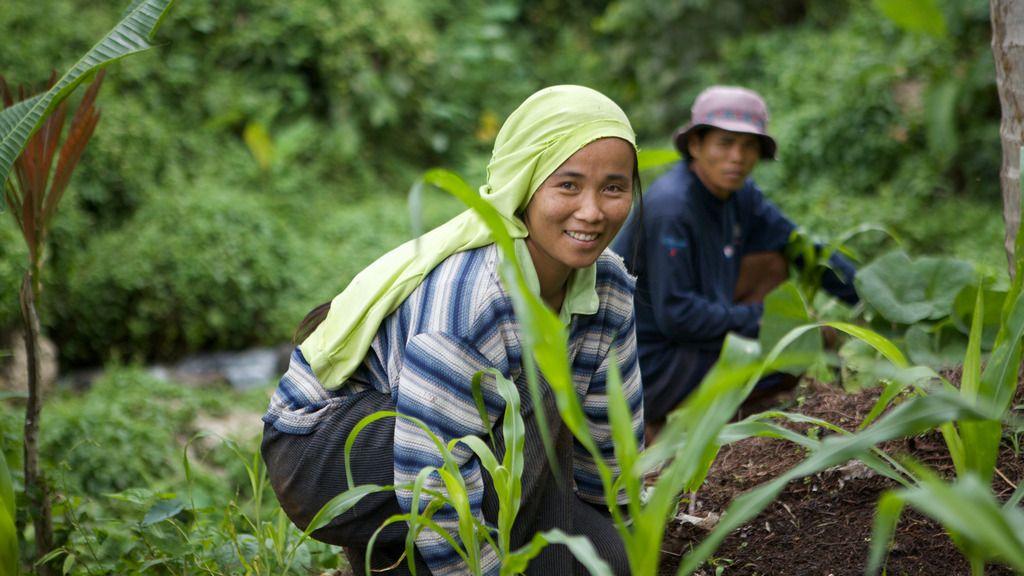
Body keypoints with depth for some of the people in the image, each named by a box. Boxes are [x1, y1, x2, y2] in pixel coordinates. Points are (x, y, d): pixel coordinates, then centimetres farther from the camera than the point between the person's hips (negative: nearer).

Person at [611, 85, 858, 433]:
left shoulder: (739, 194, 0)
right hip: (648, 362, -9)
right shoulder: (669, 208, -25)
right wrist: (757, 319, -15)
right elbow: (675, 316, -26)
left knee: (773, 263, 7)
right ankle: (659, 422, -2)